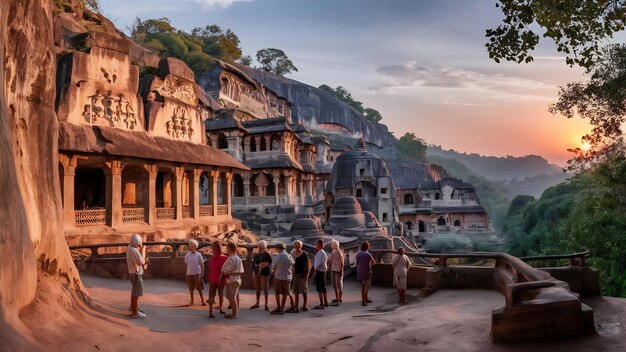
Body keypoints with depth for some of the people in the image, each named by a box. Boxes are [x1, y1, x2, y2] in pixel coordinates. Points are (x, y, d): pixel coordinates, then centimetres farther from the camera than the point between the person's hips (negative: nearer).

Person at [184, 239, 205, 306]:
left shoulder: (199, 255, -3)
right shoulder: (187, 255, 2)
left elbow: (202, 264, 1)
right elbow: (186, 264, 9)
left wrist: (202, 273, -1)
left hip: (197, 273, -2)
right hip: (189, 273, 2)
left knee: (199, 287, -2)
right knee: (191, 288, 9)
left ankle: (202, 300, 11)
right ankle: (192, 301, 20)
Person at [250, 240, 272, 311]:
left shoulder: (267, 255, -9)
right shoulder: (257, 255, 10)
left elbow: (269, 264, -10)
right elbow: (254, 264, 15)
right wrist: (253, 274, 14)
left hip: (264, 273, -6)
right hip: (257, 273, 6)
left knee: (265, 288, 1)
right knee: (257, 288, 13)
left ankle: (266, 304, 10)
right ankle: (257, 303, 24)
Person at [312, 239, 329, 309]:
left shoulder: (321, 253, -17)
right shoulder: (322, 252, 14)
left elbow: (319, 264, -22)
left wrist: (315, 272, -19)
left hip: (319, 272, -10)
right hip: (322, 271, 10)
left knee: (319, 288, -7)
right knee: (323, 288, 17)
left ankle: (321, 304, -5)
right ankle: (325, 303, 25)